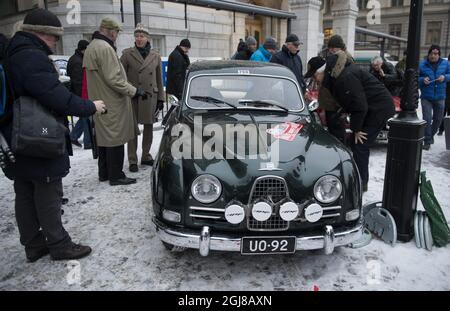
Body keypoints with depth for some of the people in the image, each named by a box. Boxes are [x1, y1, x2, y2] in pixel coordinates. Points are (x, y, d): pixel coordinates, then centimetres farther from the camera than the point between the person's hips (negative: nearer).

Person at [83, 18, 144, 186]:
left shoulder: (91, 47, 17)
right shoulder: (105, 48, -17)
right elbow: (113, 78, -22)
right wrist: (134, 91, -17)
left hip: (99, 102, 10)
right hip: (112, 104, -10)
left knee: (104, 137, 16)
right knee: (115, 139, -4)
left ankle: (104, 173, 25)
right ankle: (116, 176, 3)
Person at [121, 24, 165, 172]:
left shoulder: (155, 56, 8)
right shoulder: (127, 54, 0)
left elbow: (159, 79, 12)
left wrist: (160, 98, 8)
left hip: (150, 97, 3)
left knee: (149, 127, 10)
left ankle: (146, 156, 23)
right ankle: (132, 160, 8)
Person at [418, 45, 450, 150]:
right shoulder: (422, 65, -1)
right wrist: (422, 80, -19)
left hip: (440, 97, 3)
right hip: (426, 97, -3)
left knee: (438, 119, 13)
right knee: (427, 119, -9)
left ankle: (431, 135, 36)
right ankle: (427, 141, -1)